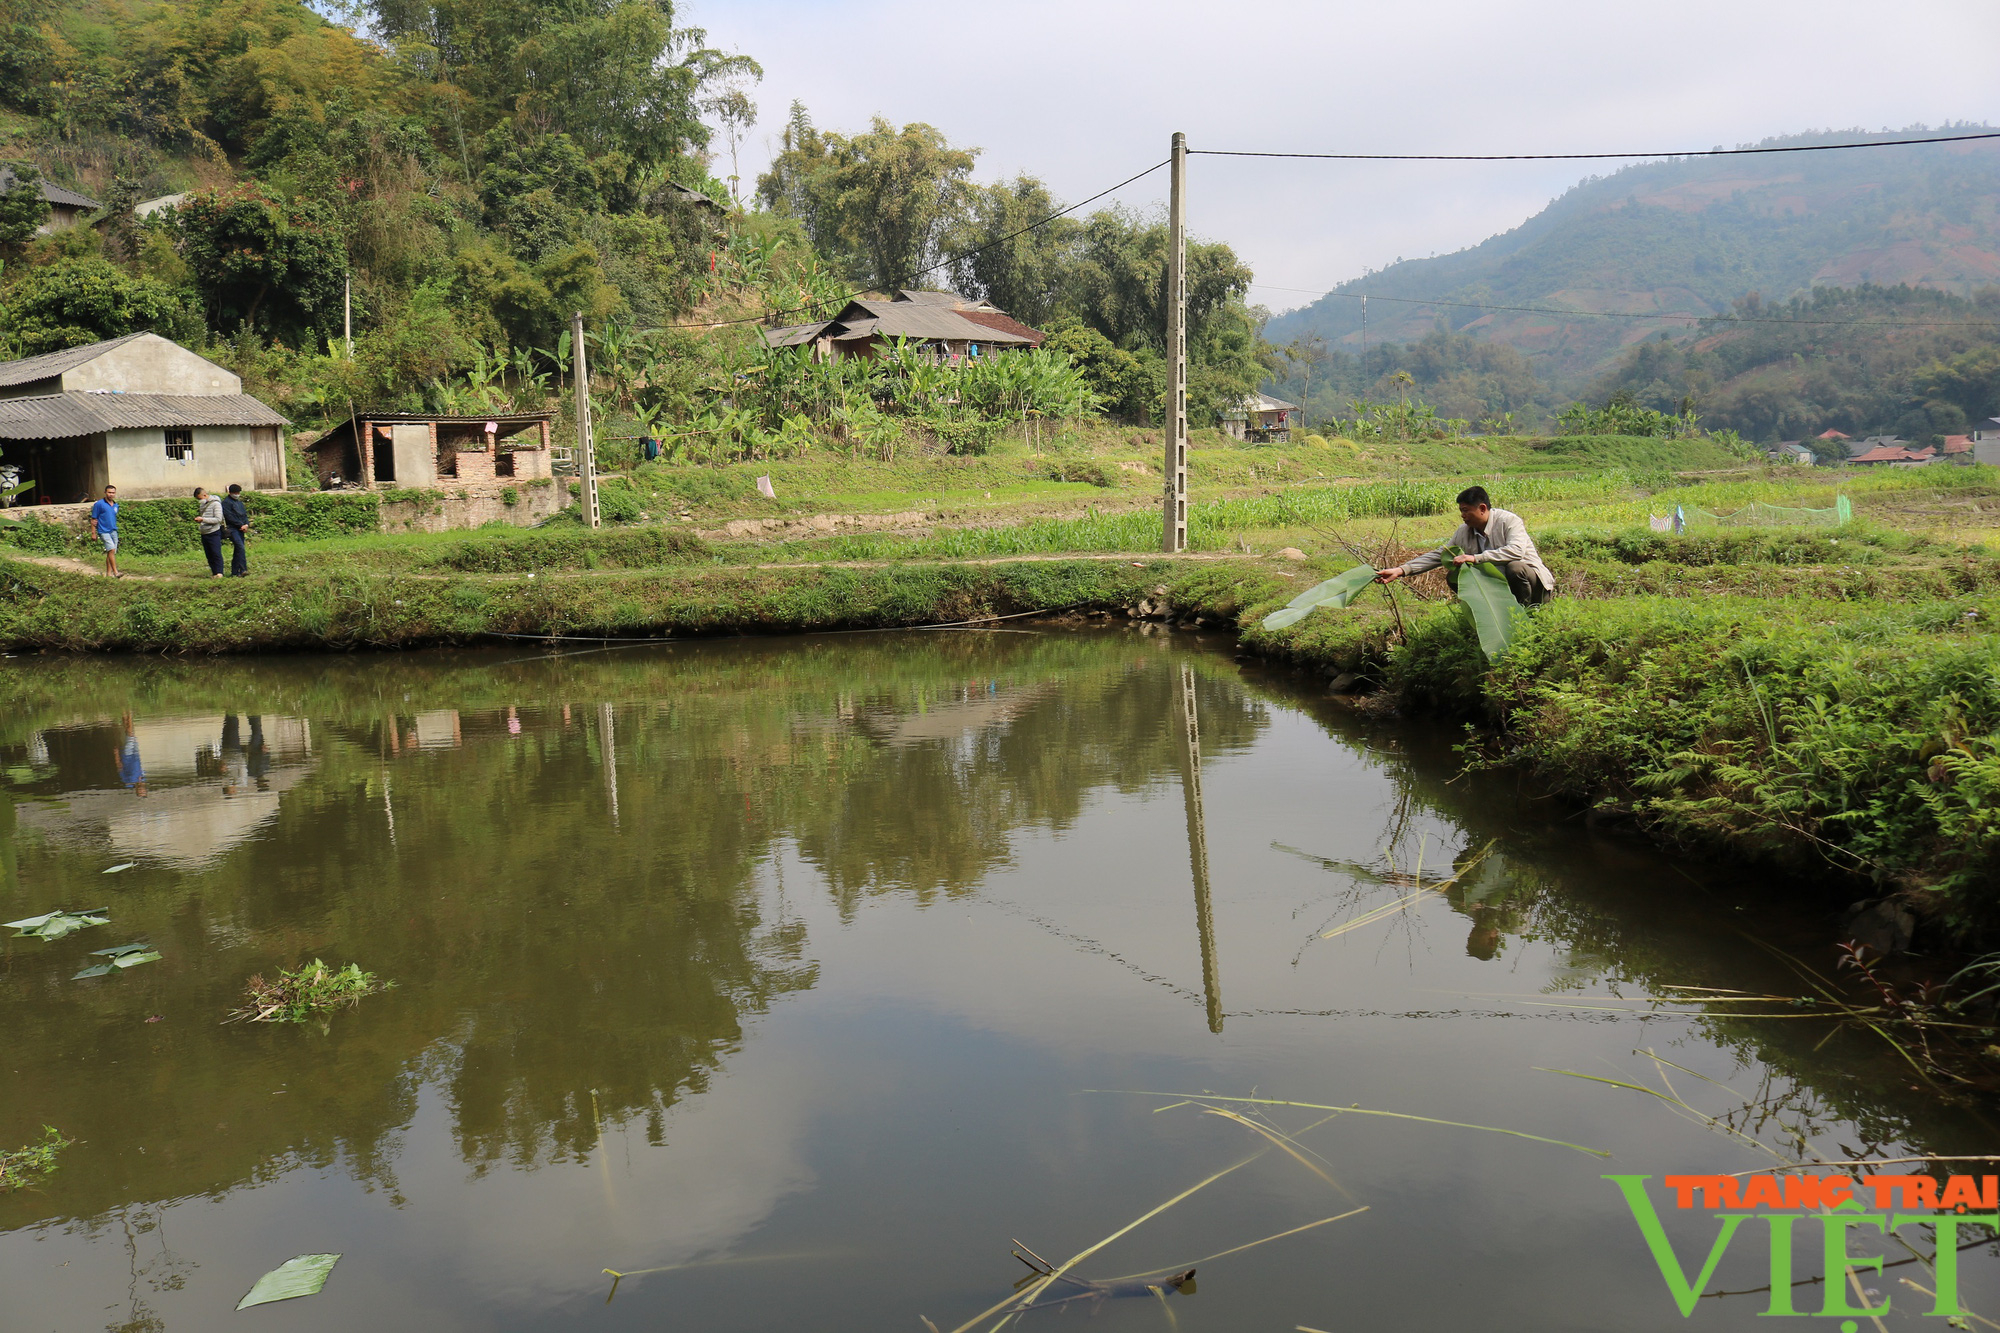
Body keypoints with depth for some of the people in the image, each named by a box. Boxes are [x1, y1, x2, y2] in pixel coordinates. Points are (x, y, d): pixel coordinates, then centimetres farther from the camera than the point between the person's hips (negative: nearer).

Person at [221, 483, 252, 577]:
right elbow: (230, 517, -11)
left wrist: (246, 524, -1)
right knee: (240, 547, -22)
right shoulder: (226, 503, -3)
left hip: (241, 529, 8)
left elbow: (245, 515, 20)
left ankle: (235, 572, 11)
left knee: (238, 550, 7)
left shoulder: (240, 503, 21)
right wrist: (241, 525, -12)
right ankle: (243, 570, -28)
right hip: (232, 529, -8)